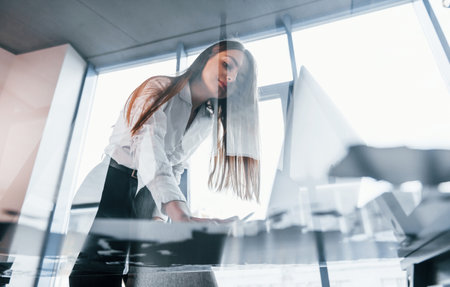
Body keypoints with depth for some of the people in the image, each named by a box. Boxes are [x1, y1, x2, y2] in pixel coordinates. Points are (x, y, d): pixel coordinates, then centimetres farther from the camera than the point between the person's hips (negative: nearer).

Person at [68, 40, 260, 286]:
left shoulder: (208, 122, 9)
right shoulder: (161, 88, -9)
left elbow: (175, 170, 11)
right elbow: (147, 145, -29)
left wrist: (159, 215, -5)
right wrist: (181, 215, -43)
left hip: (147, 200, 6)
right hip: (111, 184, -5)